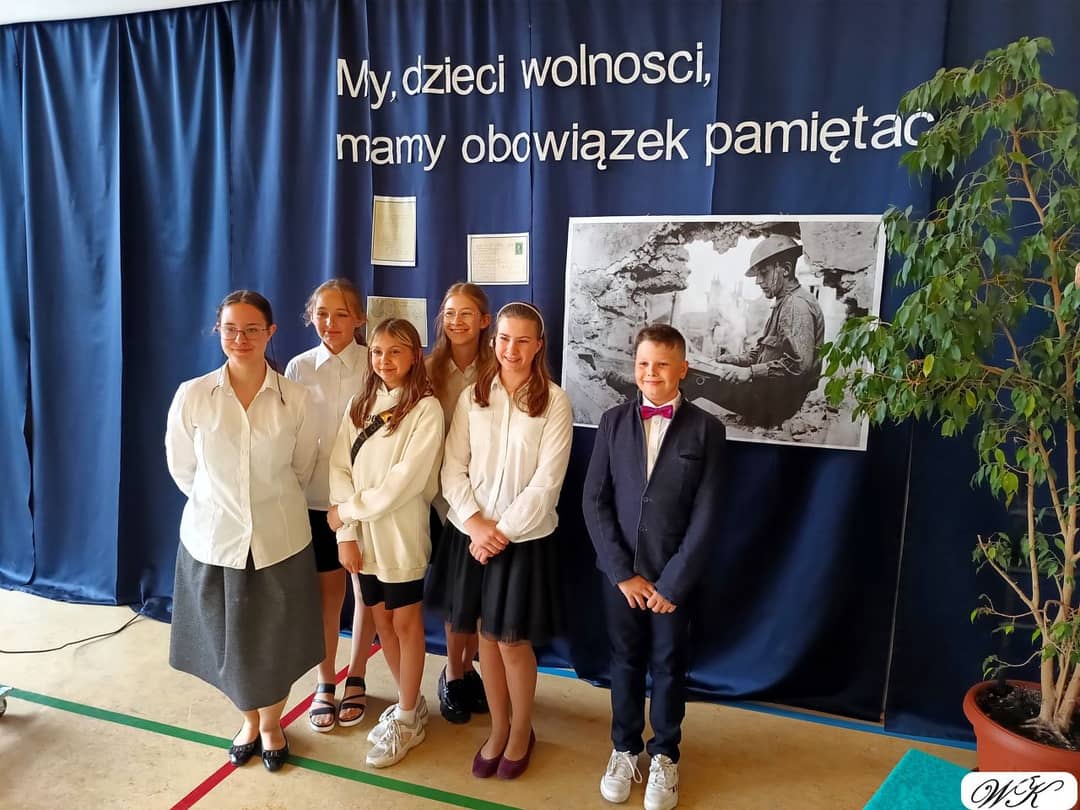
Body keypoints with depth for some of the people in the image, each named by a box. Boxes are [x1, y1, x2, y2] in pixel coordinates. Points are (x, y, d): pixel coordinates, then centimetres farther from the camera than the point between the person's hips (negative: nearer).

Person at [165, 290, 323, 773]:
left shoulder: (295, 398, -7)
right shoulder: (192, 395, -8)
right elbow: (182, 468, 4)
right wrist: (219, 504, 10)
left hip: (280, 540, 0)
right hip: (214, 538, 0)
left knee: (276, 640, 13)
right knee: (229, 639, 15)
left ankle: (271, 723, 40)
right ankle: (249, 720, 43)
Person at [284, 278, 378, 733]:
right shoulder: (299, 368, -2)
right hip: (316, 497, 1)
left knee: (366, 588, 12)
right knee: (327, 591, 12)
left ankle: (356, 680, 33)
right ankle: (325, 683, 31)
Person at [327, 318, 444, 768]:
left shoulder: (426, 409, -11)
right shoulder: (360, 405, 6)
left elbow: (406, 480, -18)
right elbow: (340, 468, 0)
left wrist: (348, 510, -13)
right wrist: (346, 533, -9)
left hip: (401, 534, -5)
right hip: (362, 534, 5)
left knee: (406, 622, 8)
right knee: (381, 618, 14)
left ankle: (407, 719, 24)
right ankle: (408, 705, 33)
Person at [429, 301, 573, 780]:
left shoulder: (554, 402, -7)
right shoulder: (472, 396, 2)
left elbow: (547, 481, -11)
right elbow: (453, 468, 0)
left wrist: (504, 530, -14)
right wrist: (476, 523, -12)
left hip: (524, 537, -3)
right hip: (471, 533, 3)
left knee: (514, 640, 5)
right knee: (486, 635, 13)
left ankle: (522, 732, 29)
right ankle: (498, 728, 33)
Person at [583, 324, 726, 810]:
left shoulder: (706, 429, -5)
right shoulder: (614, 422, 0)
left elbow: (706, 514, -8)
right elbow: (593, 501, -3)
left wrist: (672, 582, -12)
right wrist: (623, 572, -9)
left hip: (674, 576, -1)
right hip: (621, 571, 2)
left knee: (669, 665, 12)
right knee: (625, 661, 13)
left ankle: (664, 756, 31)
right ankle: (624, 750, 33)